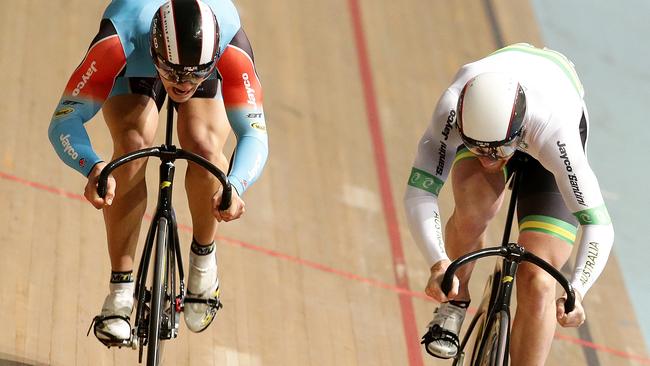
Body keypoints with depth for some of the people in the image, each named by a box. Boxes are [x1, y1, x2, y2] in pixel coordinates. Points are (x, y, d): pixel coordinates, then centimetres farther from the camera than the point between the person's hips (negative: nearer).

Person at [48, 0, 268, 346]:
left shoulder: (230, 42, -41)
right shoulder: (119, 37, -43)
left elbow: (254, 133, -39)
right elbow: (64, 120, -42)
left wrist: (235, 186, -59)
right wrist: (92, 167, -62)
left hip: (211, 76, 1)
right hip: (133, 72, 0)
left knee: (205, 148, -29)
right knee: (133, 146, -30)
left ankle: (203, 257, 0)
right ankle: (120, 292, -17)